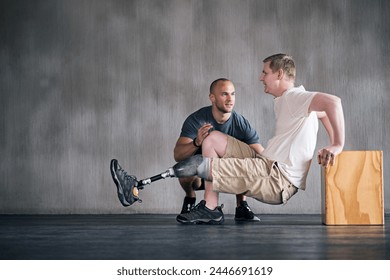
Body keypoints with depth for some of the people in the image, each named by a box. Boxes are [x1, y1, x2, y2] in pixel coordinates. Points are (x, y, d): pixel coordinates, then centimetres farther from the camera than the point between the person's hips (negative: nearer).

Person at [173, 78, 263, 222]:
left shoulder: (241, 124, -15)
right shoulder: (196, 120, -21)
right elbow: (177, 155, -33)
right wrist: (196, 143, -54)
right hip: (199, 174, -2)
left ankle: (241, 207, -5)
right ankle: (190, 199, 0)